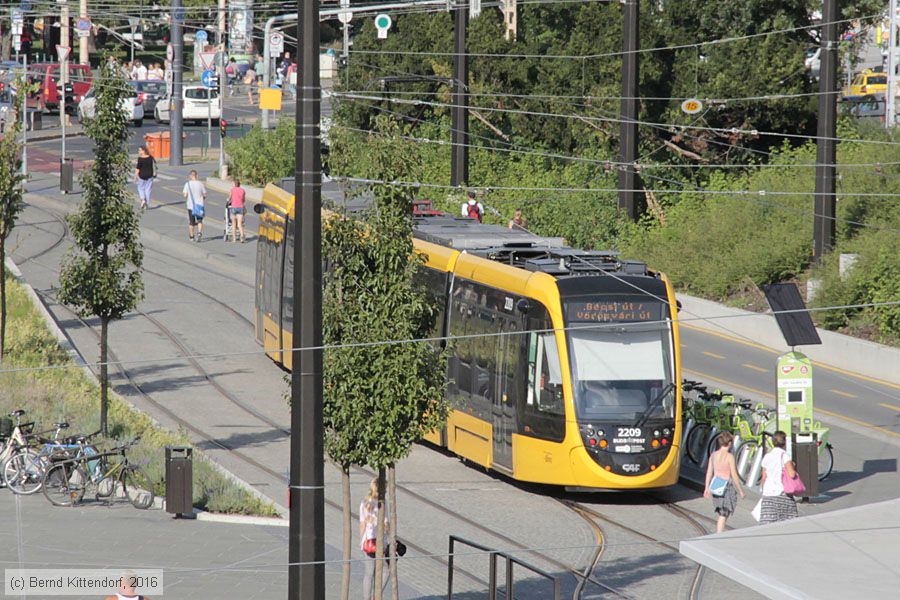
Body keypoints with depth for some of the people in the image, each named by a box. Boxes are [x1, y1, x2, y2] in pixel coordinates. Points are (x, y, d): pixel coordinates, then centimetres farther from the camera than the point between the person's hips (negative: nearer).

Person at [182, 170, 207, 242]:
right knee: (200, 221, 10)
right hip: (200, 205, 1)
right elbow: (205, 195, -2)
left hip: (191, 206, -1)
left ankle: (191, 236, 20)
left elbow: (185, 195, -13)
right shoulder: (201, 184, -5)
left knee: (191, 222, 12)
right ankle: (199, 233, -14)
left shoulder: (188, 184, -9)